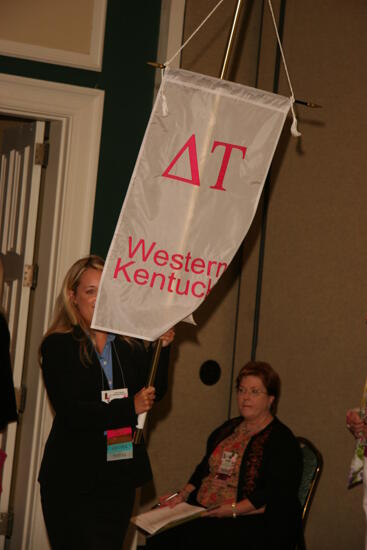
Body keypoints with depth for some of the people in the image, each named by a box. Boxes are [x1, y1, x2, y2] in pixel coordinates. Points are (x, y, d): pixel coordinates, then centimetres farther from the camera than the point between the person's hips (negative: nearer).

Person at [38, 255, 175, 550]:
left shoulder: (130, 346, 6)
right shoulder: (58, 346, -7)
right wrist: (129, 407, -17)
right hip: (74, 480, -4)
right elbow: (70, 412, -16)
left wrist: (161, 349, -9)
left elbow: (154, 394, 2)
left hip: (121, 477, 4)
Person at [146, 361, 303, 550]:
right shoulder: (228, 428, 20)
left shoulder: (282, 440, -5)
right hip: (204, 512, 7)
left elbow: (279, 495, -15)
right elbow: (204, 469, 26)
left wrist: (235, 509, -21)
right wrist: (183, 495, 9)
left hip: (253, 523, -7)